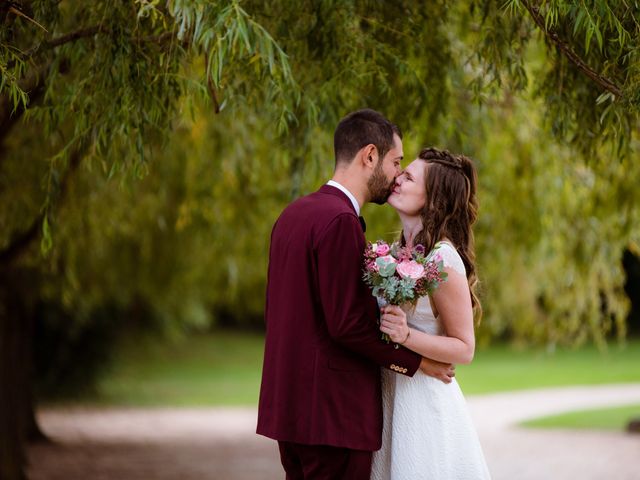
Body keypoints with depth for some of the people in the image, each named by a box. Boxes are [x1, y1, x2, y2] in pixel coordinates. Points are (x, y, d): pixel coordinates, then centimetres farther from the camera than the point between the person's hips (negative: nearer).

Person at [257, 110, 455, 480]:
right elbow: (347, 323, -20)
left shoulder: (294, 213, 12)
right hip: (333, 414, -9)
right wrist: (416, 361, -8)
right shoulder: (340, 221, -17)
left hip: (291, 407, 9)